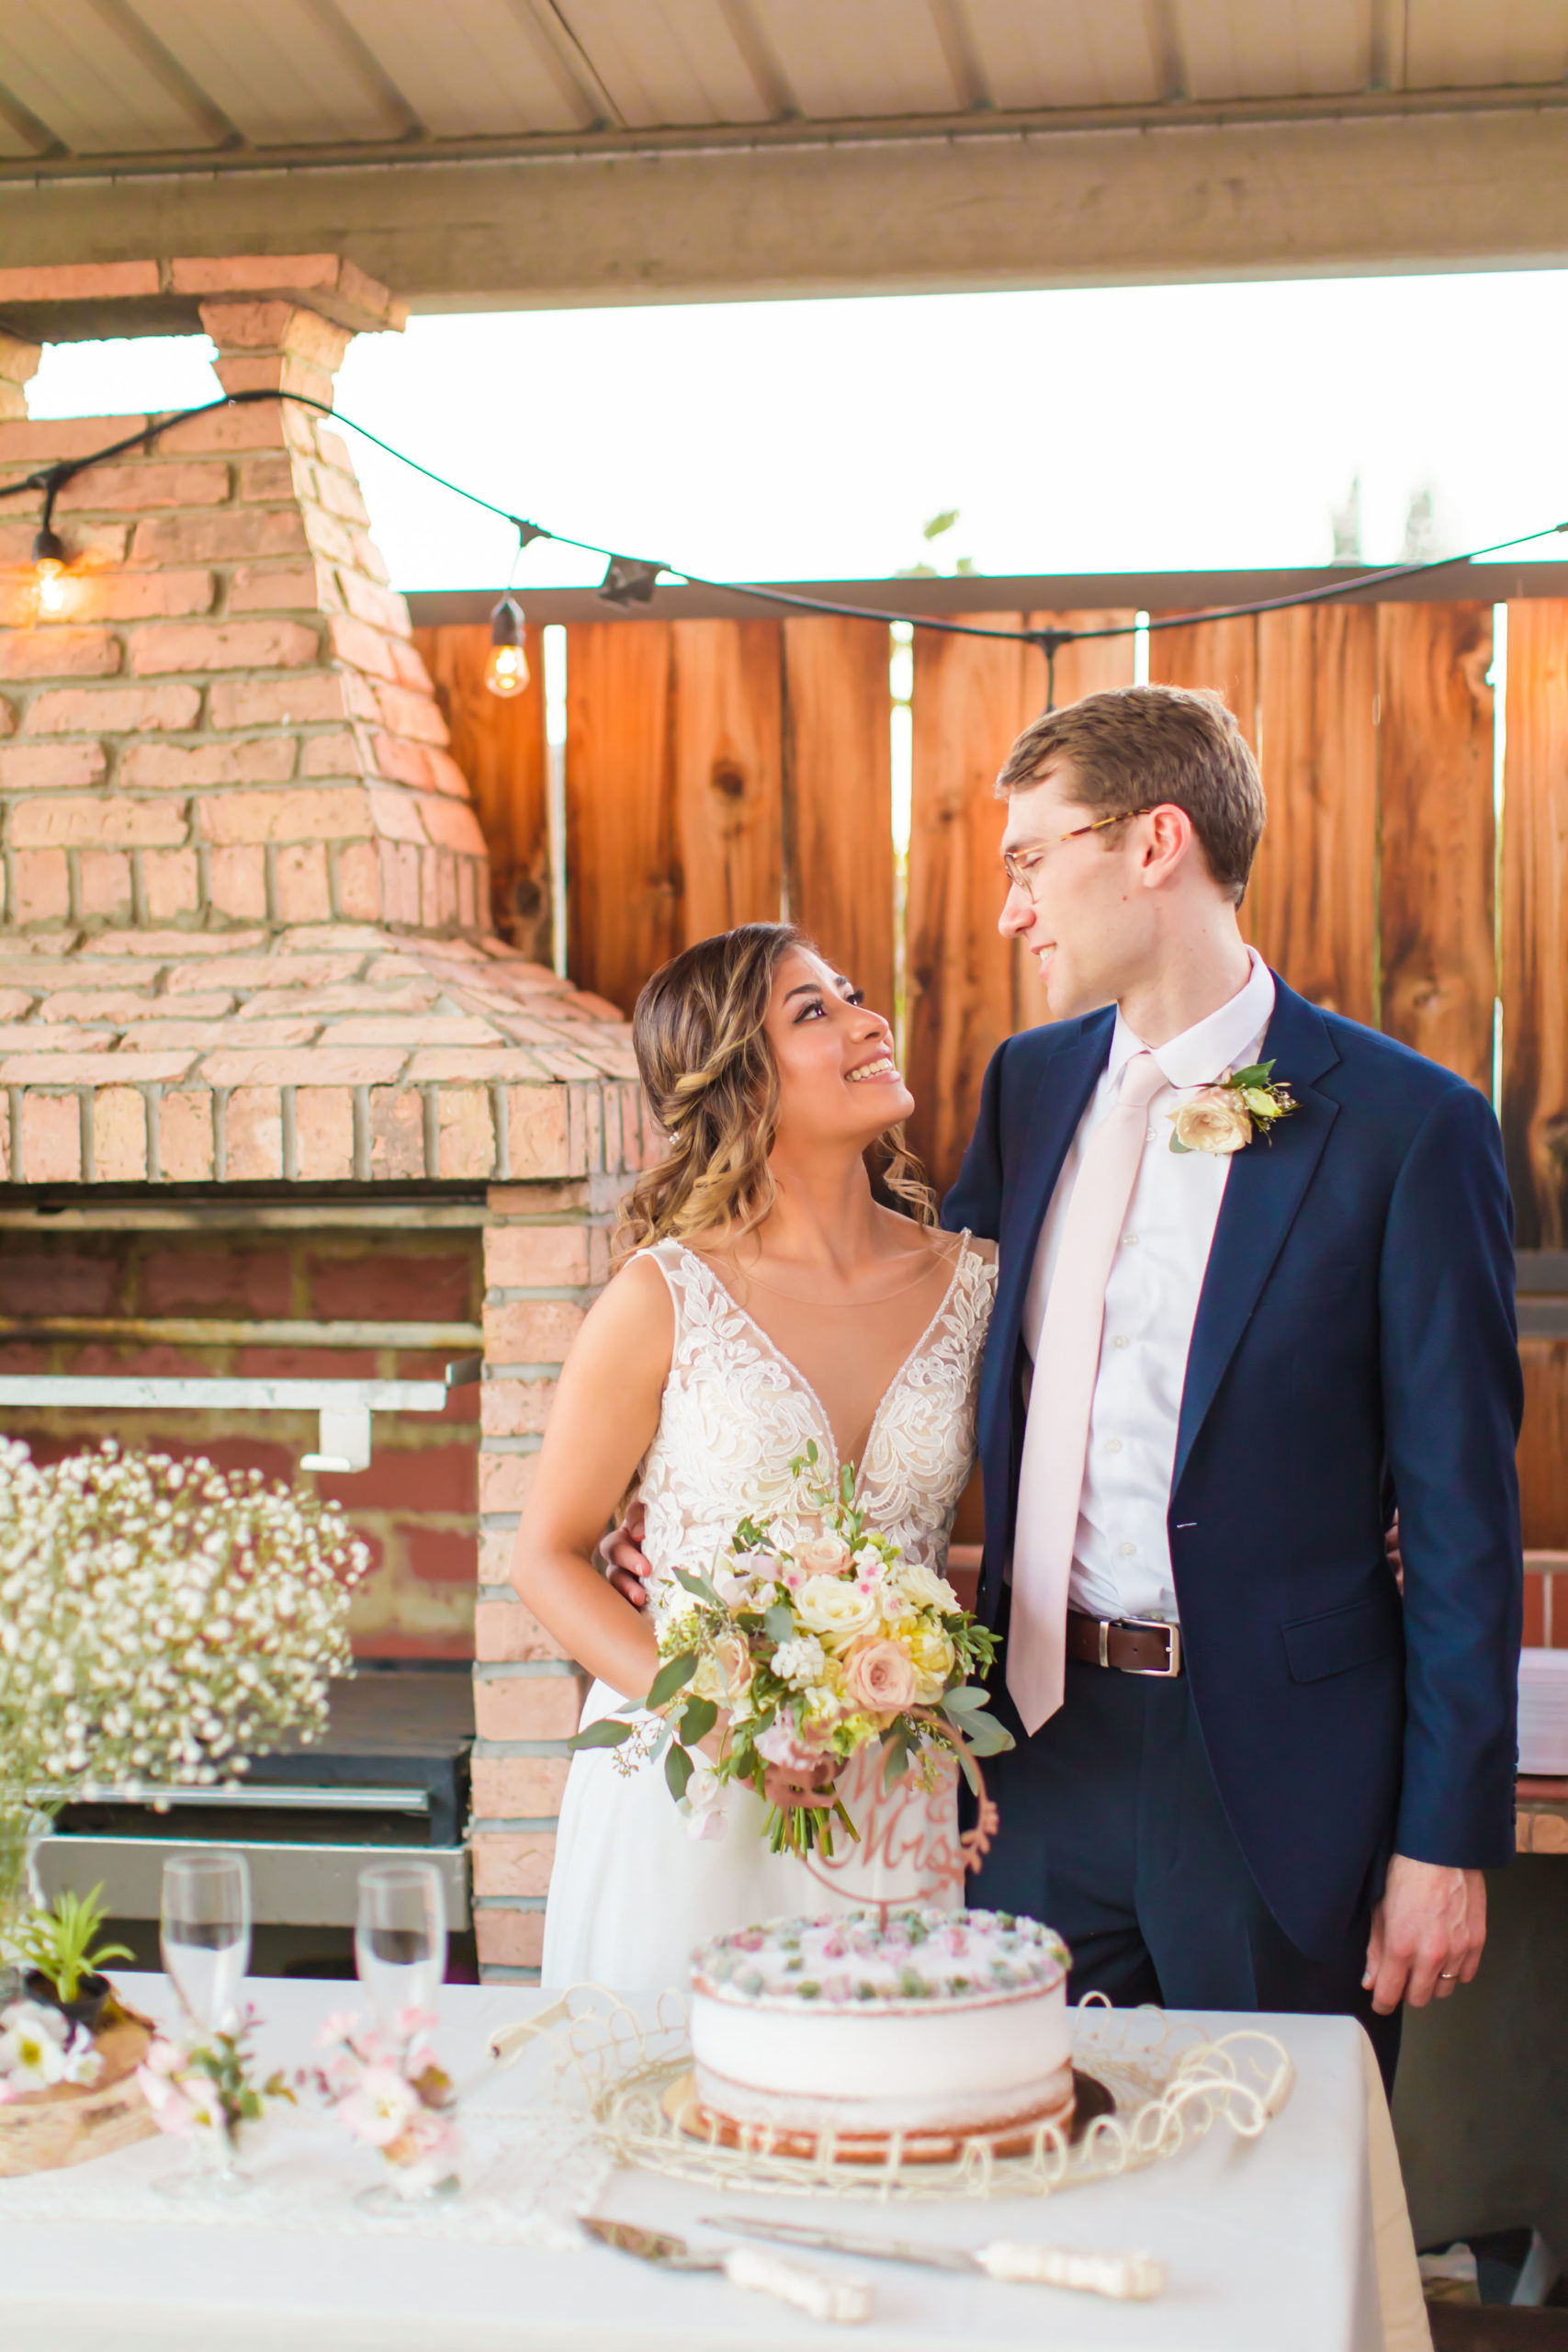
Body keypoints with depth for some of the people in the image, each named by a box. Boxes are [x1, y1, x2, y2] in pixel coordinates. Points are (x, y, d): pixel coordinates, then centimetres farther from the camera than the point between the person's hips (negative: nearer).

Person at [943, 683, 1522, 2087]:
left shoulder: (1407, 1125, -10)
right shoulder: (1029, 1082, 8)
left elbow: (1463, 1515, -9)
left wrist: (1447, 1839, -9)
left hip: (1277, 1767, -5)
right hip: (1044, 1746, 5)